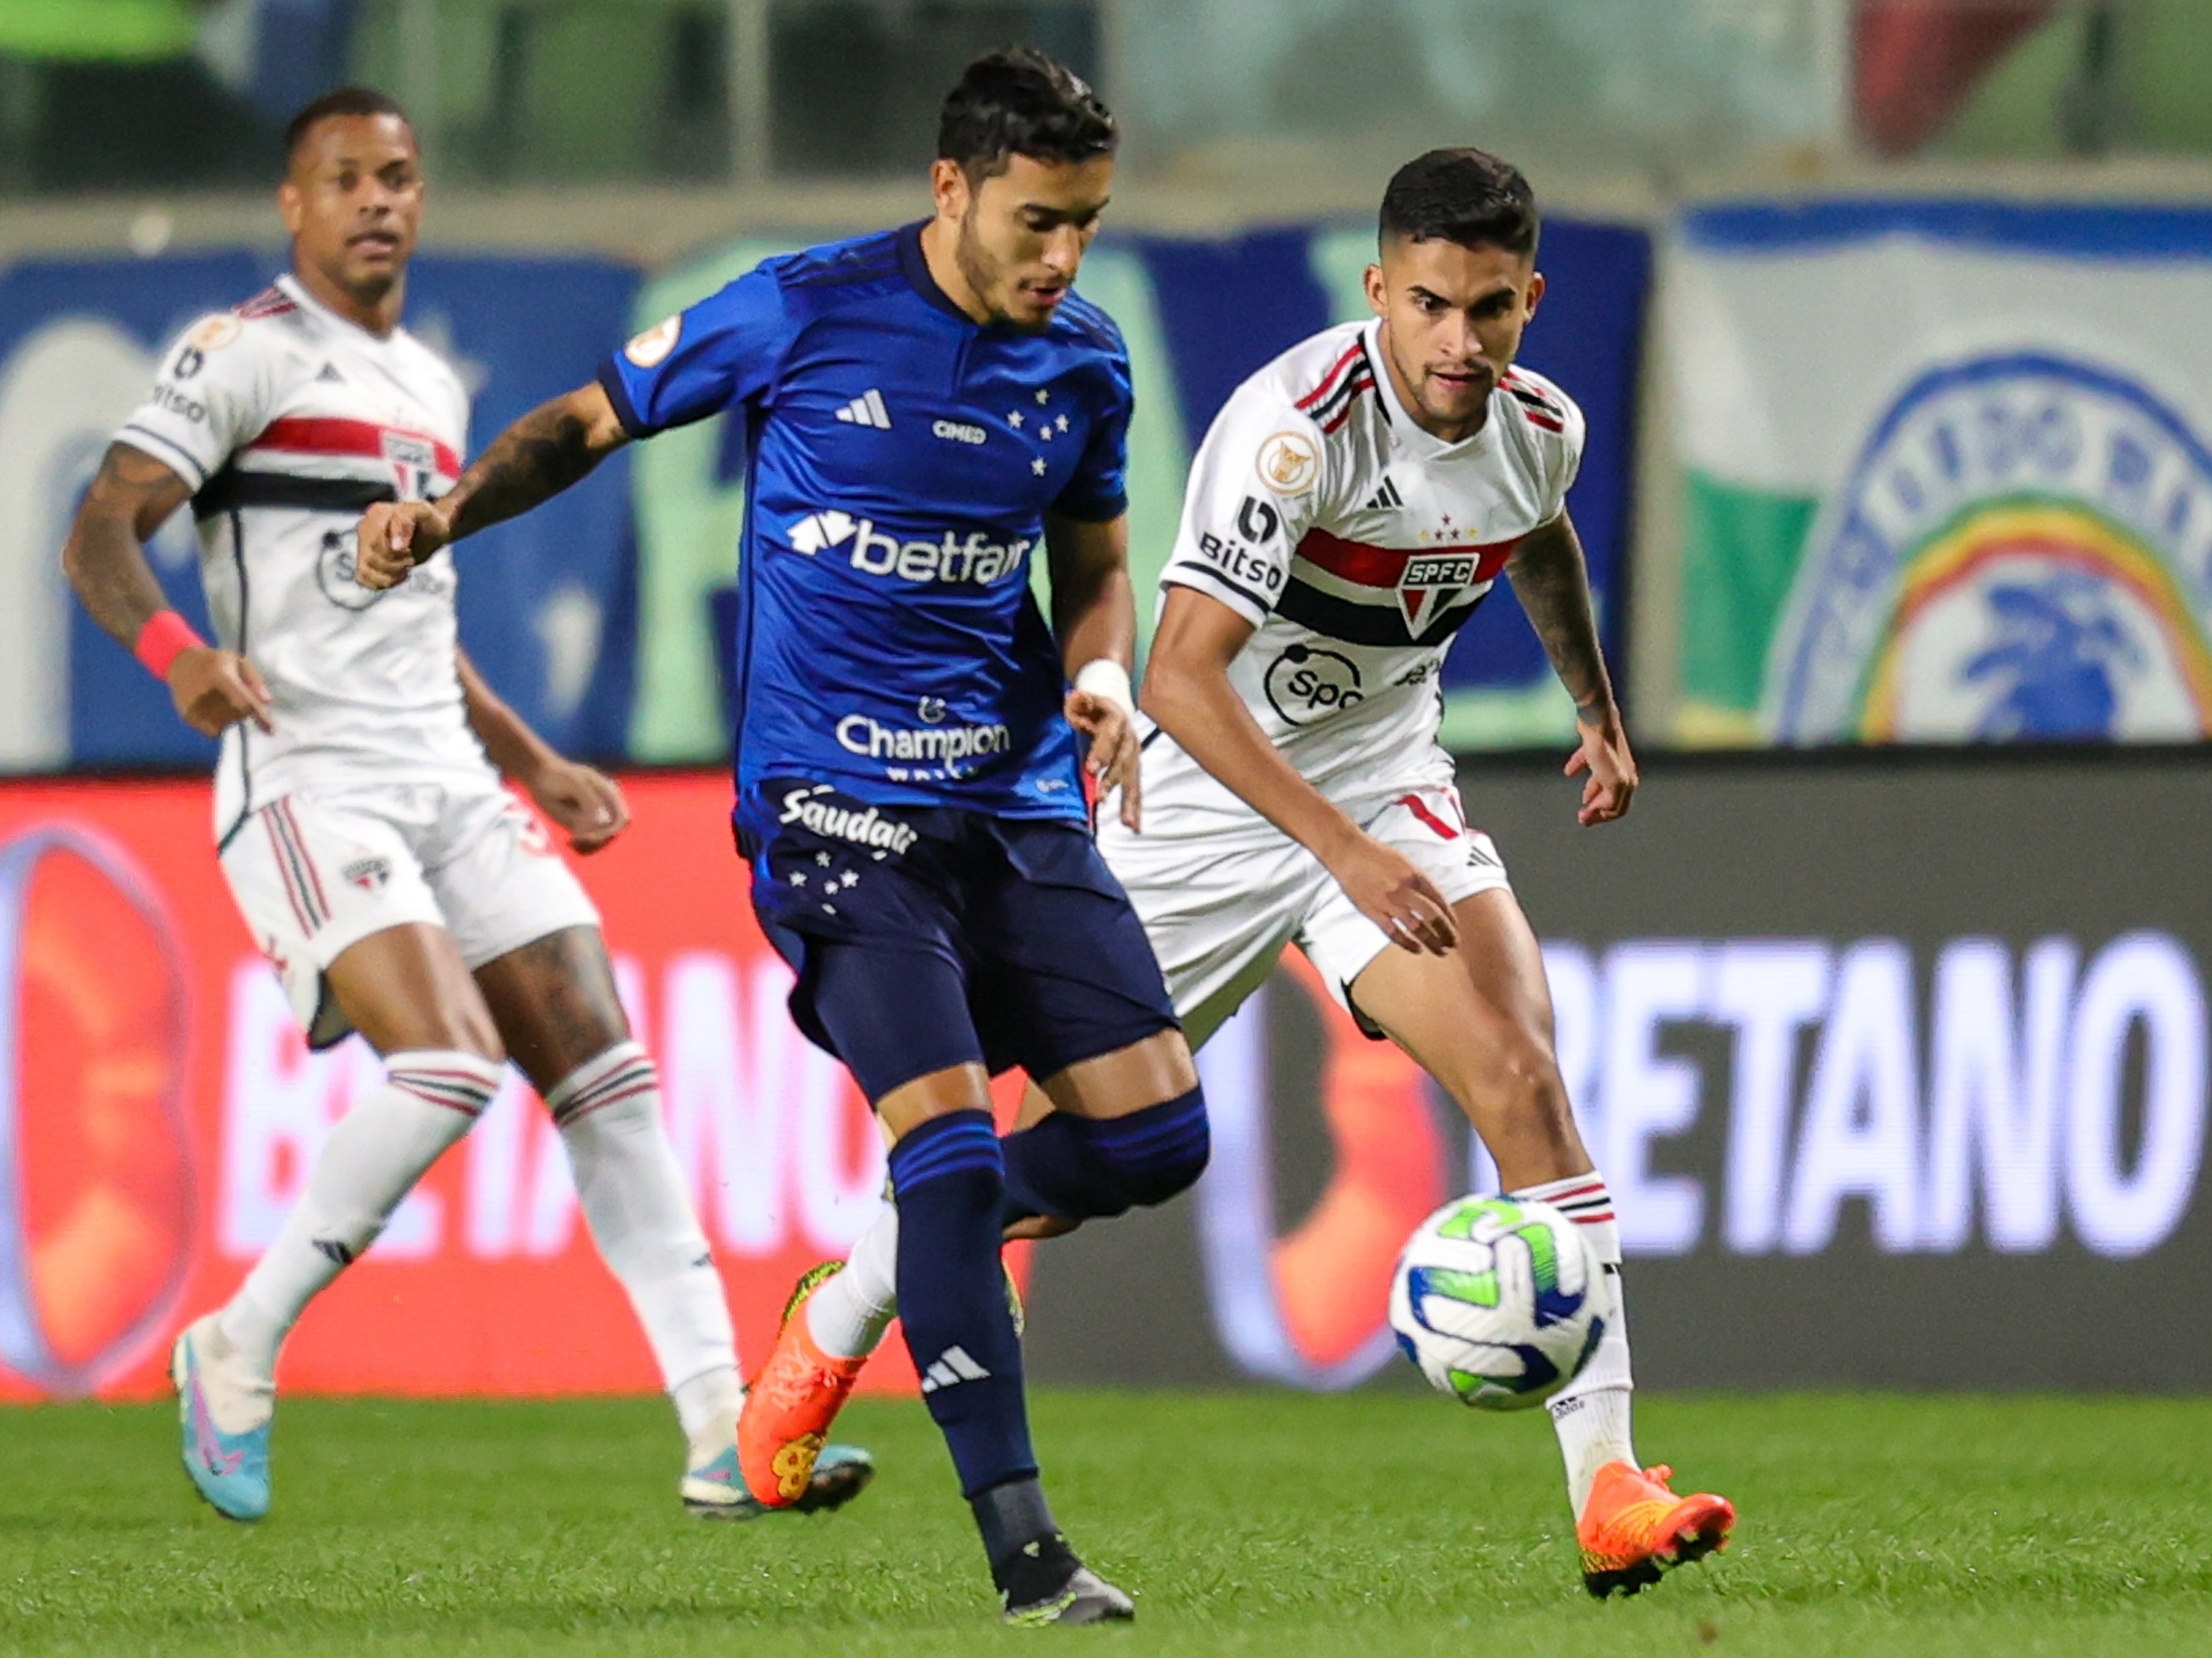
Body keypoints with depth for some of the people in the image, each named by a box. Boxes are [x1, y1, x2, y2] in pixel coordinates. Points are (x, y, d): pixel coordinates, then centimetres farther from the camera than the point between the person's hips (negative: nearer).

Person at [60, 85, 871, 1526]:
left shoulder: (432, 388, 22)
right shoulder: (246, 356, -2)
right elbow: (102, 535, -12)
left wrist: (534, 764, 26)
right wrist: (176, 649, -31)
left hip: (449, 783, 7)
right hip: (309, 784, -7)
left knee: (603, 1060, -4)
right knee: (453, 1059, -24)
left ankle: (724, 1433, -6)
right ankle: (239, 1354, -6)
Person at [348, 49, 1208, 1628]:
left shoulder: (1084, 365, 6)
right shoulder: (803, 315, -8)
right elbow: (592, 418, 4)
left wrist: (1102, 674, 0)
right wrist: (447, 513, -13)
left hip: (1016, 801, 5)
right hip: (834, 801, -5)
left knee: (1154, 1133, -5)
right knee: (947, 1125, -19)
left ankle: (910, 1265, 26)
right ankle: (1022, 1548, -16)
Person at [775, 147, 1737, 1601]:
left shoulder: (1540, 430, -7)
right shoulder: (1301, 422, -28)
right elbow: (1180, 678, -36)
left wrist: (1598, 704, 26)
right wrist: (1342, 846, -43)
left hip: (1389, 796, 4)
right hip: (1216, 799, -4)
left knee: (1524, 1077, -19)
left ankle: (1610, 1498, -23)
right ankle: (837, 1324, 39)